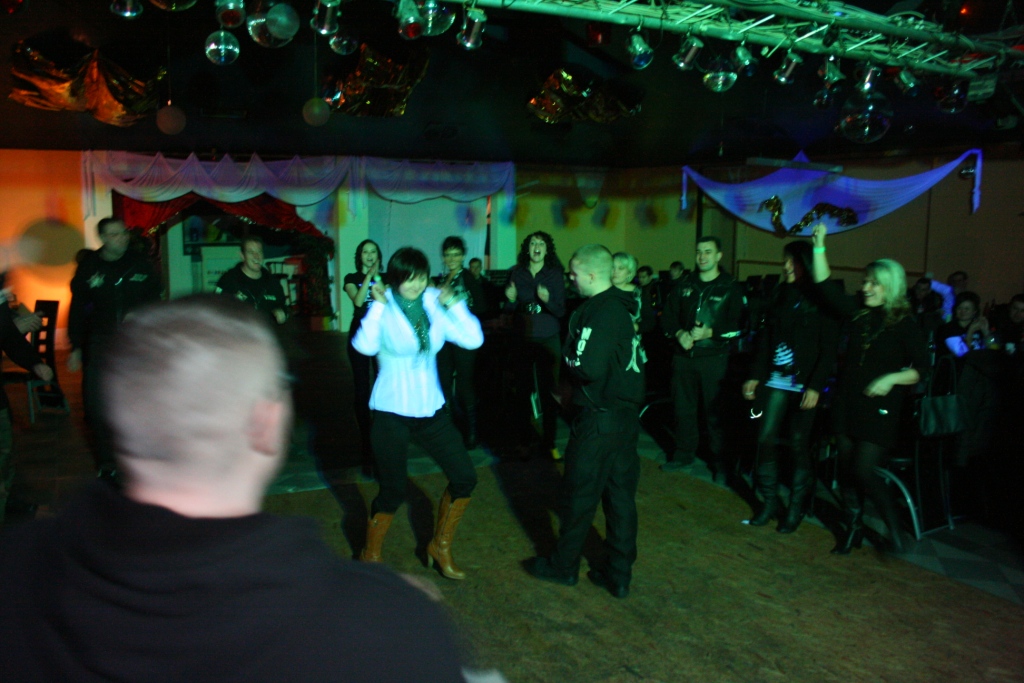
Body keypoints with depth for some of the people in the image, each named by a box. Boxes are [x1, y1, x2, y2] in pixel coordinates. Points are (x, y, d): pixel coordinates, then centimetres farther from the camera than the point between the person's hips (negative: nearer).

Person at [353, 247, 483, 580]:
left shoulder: (434, 306, 1)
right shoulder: (383, 308, -10)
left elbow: (473, 339, -7)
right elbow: (365, 346, -31)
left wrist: (454, 304, -10)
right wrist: (378, 305, -26)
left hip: (430, 408, 5)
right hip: (392, 412, -5)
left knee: (464, 477, 5)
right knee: (393, 491, 0)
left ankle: (440, 546, 26)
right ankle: (370, 556, 26)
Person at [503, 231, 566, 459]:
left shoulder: (555, 275, 0)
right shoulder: (517, 273, 3)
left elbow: (561, 312, -3)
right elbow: (509, 310, 7)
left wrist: (548, 300, -23)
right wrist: (511, 299, -15)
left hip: (548, 340, -1)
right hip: (522, 340, 1)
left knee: (549, 392, 1)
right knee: (523, 391, 1)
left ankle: (549, 441, 13)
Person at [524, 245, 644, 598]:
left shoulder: (599, 314, -20)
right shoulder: (622, 306, 9)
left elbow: (588, 368, -27)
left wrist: (568, 354, -8)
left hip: (599, 419, -9)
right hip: (627, 414, 9)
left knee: (579, 494, 8)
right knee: (620, 495, 13)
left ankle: (564, 566, 25)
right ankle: (619, 574, 23)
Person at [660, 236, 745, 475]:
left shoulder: (731, 287, -2)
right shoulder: (684, 284, 11)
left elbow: (738, 326, -8)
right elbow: (668, 316, 10)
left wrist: (709, 333, -18)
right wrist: (680, 334, -9)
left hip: (715, 357, -4)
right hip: (684, 355, 4)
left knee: (715, 411, -1)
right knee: (683, 408, 10)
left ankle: (720, 458, 13)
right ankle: (684, 455, 24)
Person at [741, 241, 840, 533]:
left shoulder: (822, 300, -5)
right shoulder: (779, 295, 10)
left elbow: (829, 350, -8)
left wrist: (815, 387, -16)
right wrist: (755, 376, 6)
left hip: (804, 385, -4)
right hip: (776, 379, 4)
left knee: (798, 445, 2)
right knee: (766, 439, 0)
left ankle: (795, 509, 16)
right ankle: (770, 503, 13)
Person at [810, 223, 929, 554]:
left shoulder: (905, 324, -5)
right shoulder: (858, 314, 7)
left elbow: (922, 368, -5)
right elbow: (825, 285, 6)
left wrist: (892, 378, -20)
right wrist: (819, 246, 0)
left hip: (879, 409, -5)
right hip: (847, 404, 5)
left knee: (864, 470, -11)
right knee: (846, 469, 8)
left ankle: (894, 526, 11)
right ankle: (853, 529, 23)